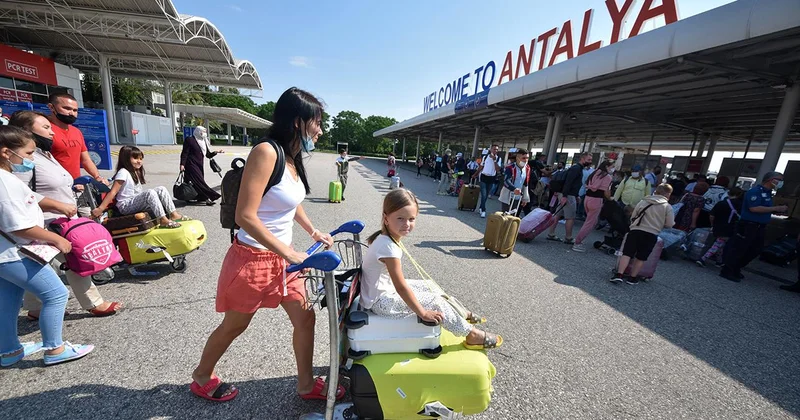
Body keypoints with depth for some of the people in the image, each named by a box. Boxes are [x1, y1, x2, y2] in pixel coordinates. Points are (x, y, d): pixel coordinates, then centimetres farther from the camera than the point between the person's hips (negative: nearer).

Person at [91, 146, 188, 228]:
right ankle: (163, 220, -39)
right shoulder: (123, 172, -10)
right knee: (150, 193, -32)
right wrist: (100, 209, -19)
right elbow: (112, 193, -16)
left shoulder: (136, 172, 16)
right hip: (126, 206, -8)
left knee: (161, 189, -7)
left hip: (137, 203, 8)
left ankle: (173, 214, -18)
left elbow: (137, 193, 15)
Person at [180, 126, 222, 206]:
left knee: (200, 182, 6)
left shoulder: (204, 142, 15)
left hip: (200, 165, 7)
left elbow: (208, 155, 14)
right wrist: (182, 164, -15)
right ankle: (208, 198, -15)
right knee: (200, 181, -12)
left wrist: (216, 152, -4)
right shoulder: (189, 140, -5)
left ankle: (201, 198, 10)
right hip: (192, 164, -7)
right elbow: (184, 153, -8)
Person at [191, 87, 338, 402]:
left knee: (305, 318, 12)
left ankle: (306, 384, 34)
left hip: (280, 258, 8)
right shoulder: (266, 152, -22)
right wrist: (290, 253, -26)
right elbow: (245, 216, -27)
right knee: (233, 326, 17)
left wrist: (314, 231, 15)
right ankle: (201, 378, 47)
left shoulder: (292, 158, 4)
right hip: (252, 258, -7)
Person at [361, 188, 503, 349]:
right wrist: (423, 313, -17)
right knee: (435, 301, -4)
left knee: (424, 285, 17)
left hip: (383, 289, 9)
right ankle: (471, 334, 16)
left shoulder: (386, 237, -4)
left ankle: (459, 315, 34)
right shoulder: (389, 247, -32)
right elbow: (401, 287, -27)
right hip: (382, 301, -9)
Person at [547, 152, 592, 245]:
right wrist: (564, 196, -28)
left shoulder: (577, 168, 19)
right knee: (571, 218, -2)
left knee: (558, 215, 9)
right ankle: (568, 239, 7)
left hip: (565, 195, 10)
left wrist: (576, 196, 22)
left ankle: (551, 235, 14)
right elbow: (568, 182, -22)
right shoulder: (576, 168, -12)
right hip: (568, 196, -10)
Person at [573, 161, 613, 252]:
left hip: (587, 198, 8)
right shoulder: (607, 176, -3)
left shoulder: (594, 174, 18)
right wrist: (610, 198, 13)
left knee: (589, 221, 19)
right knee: (590, 223, -2)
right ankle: (577, 243, -3)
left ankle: (578, 240, 19)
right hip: (596, 200, -7)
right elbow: (606, 192, -6)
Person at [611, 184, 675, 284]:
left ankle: (619, 275, -9)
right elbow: (669, 224, 1)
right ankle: (632, 278, 16)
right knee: (641, 258, 9)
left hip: (635, 231, 0)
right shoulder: (668, 207, 3)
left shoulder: (643, 202, 8)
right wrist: (659, 224, 20)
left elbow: (632, 217, 11)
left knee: (627, 253, 0)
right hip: (651, 235, 0)